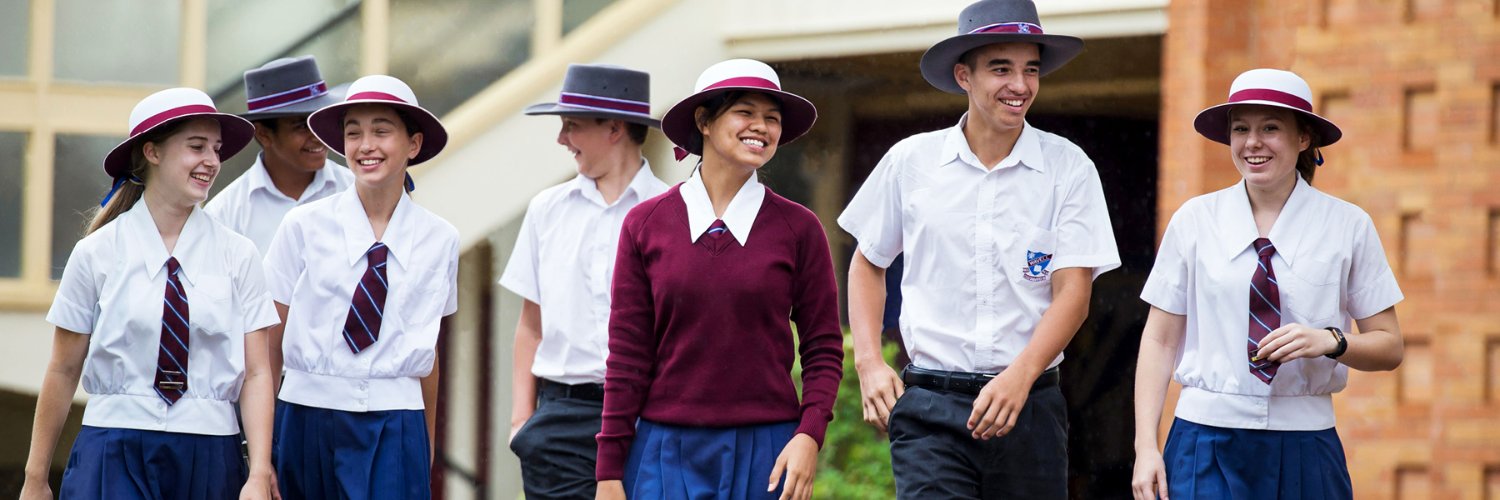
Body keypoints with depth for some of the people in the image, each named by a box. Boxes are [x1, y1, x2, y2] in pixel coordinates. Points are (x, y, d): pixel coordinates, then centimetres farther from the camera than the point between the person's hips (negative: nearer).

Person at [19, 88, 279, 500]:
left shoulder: (238, 256, 4)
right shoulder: (97, 253, 2)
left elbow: (256, 373, 0)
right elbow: (63, 372, 5)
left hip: (209, 460, 1)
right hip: (116, 452, -1)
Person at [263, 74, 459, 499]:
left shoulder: (439, 240, 5)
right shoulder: (304, 226, -1)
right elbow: (271, 341, 2)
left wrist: (426, 443, 16)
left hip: (395, 425, 1)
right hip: (308, 413, 0)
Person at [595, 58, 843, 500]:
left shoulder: (797, 228, 4)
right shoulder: (646, 225, 4)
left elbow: (824, 348, 5)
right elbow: (627, 355, 4)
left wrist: (809, 435, -11)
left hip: (765, 451, 0)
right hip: (666, 454, 0)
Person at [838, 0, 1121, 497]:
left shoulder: (1067, 168, 1)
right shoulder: (910, 162, 4)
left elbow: (1073, 292, -5)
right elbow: (867, 264, 17)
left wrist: (1019, 377, -19)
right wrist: (869, 363, 4)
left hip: (1029, 400, 1)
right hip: (931, 404, -1)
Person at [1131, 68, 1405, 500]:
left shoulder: (1347, 226, 4)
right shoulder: (1193, 221, 5)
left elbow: (1389, 347, 6)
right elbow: (1159, 340, 6)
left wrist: (1330, 342, -14)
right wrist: (1146, 448, -3)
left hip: (1306, 448, 0)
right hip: (1207, 443, 0)